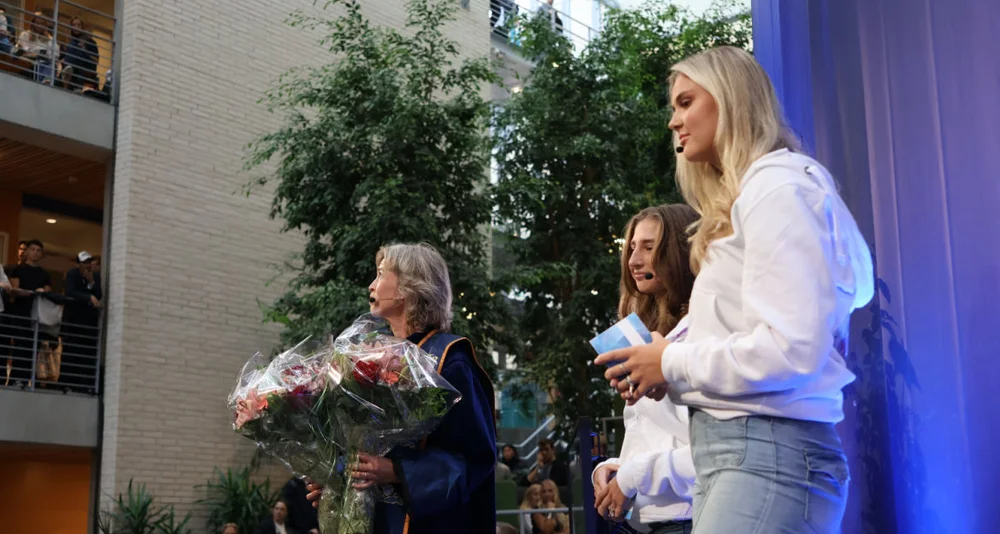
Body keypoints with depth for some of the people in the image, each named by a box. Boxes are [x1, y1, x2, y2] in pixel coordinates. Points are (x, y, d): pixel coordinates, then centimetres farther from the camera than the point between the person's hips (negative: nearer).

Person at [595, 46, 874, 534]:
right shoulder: (746, 197, 21)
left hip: (768, 454, -9)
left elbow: (793, 348, -18)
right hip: (736, 450, 9)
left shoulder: (778, 186, -7)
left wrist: (673, 364, -8)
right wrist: (659, 369, 4)